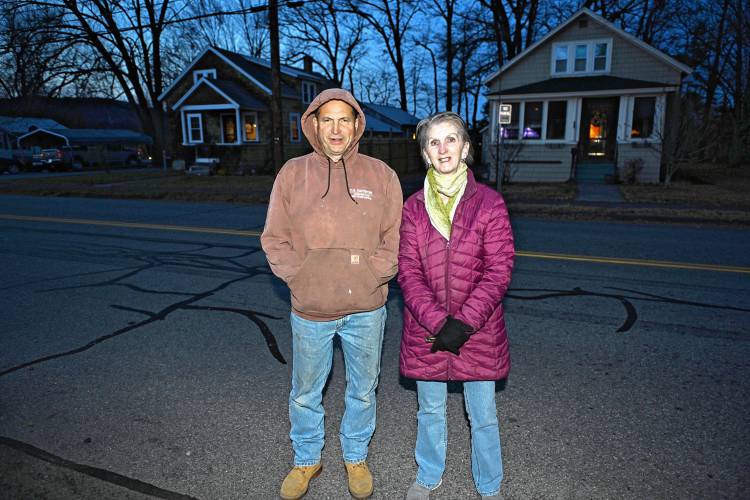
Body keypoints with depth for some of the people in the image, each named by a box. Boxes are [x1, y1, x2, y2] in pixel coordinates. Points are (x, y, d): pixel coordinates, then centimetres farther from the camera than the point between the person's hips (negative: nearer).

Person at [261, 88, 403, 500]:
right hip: (309, 310, 0)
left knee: (363, 390, 18)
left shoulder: (380, 175, -2)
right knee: (305, 394, 18)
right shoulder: (292, 173, -2)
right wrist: (300, 276, -12)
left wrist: (372, 273, -14)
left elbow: (395, 238, -1)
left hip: (366, 309, 0)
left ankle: (356, 457, 44)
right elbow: (275, 239, 0)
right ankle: (306, 460, 43)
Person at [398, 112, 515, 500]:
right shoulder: (414, 207, -1)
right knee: (430, 410, 20)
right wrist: (437, 322, -16)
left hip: (478, 330, -1)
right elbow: (408, 270, -4)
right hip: (426, 330, 2)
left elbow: (499, 269, -9)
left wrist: (464, 322, -17)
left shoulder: (489, 203, -6)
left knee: (483, 416, 15)